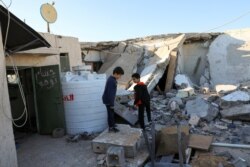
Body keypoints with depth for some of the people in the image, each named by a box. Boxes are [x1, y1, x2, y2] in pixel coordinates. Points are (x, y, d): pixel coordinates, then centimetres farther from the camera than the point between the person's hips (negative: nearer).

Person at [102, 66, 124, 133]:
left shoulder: (112, 79, 5)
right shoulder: (111, 81, -27)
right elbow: (110, 93, -27)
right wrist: (112, 104, -22)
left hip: (109, 99, 10)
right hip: (108, 100, -10)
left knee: (112, 112, 22)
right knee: (110, 113, 3)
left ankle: (112, 124, 38)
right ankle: (111, 127, 17)